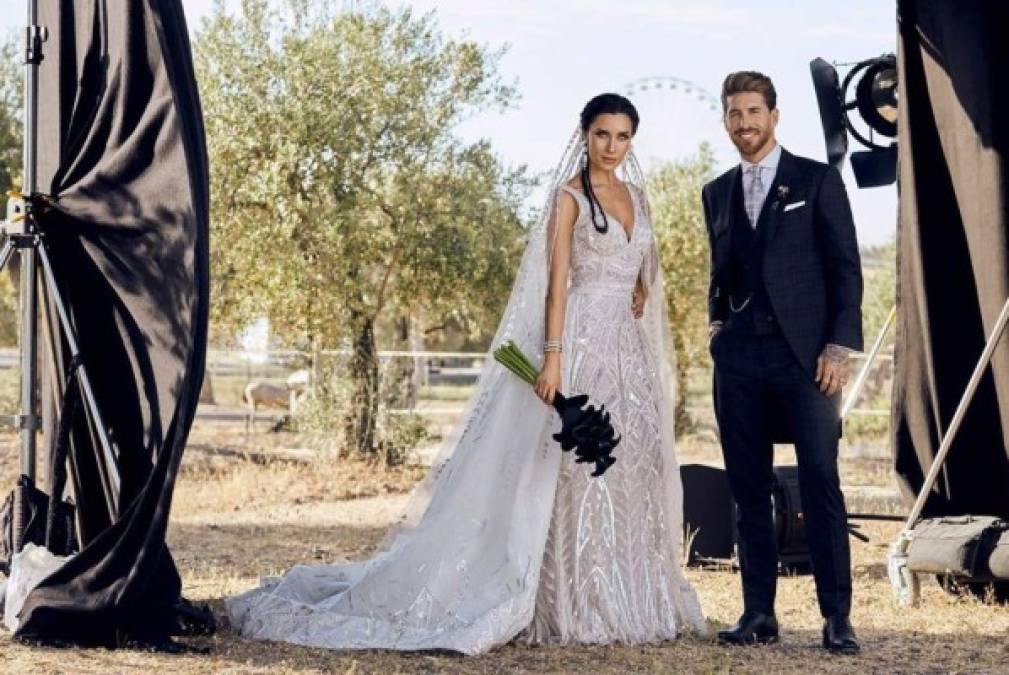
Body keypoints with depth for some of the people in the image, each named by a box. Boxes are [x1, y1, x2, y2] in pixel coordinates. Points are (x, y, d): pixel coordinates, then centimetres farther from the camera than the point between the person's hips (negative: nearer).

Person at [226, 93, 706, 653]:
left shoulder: (635, 196, 15)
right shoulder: (569, 196, -4)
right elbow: (557, 280, -12)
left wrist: (642, 296, 1)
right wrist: (552, 358, -21)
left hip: (628, 350, 7)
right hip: (580, 346, -7)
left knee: (628, 473, 6)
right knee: (572, 470, -8)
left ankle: (620, 604, 12)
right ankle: (569, 607, -3)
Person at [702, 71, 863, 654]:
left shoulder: (817, 180, 3)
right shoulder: (717, 193, 16)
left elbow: (846, 267, -1)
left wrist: (841, 345, -9)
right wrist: (718, 325, 9)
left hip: (806, 354, -4)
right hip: (739, 360, 4)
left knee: (821, 484, -7)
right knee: (750, 491, 5)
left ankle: (837, 616, -3)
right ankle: (759, 613, 10)